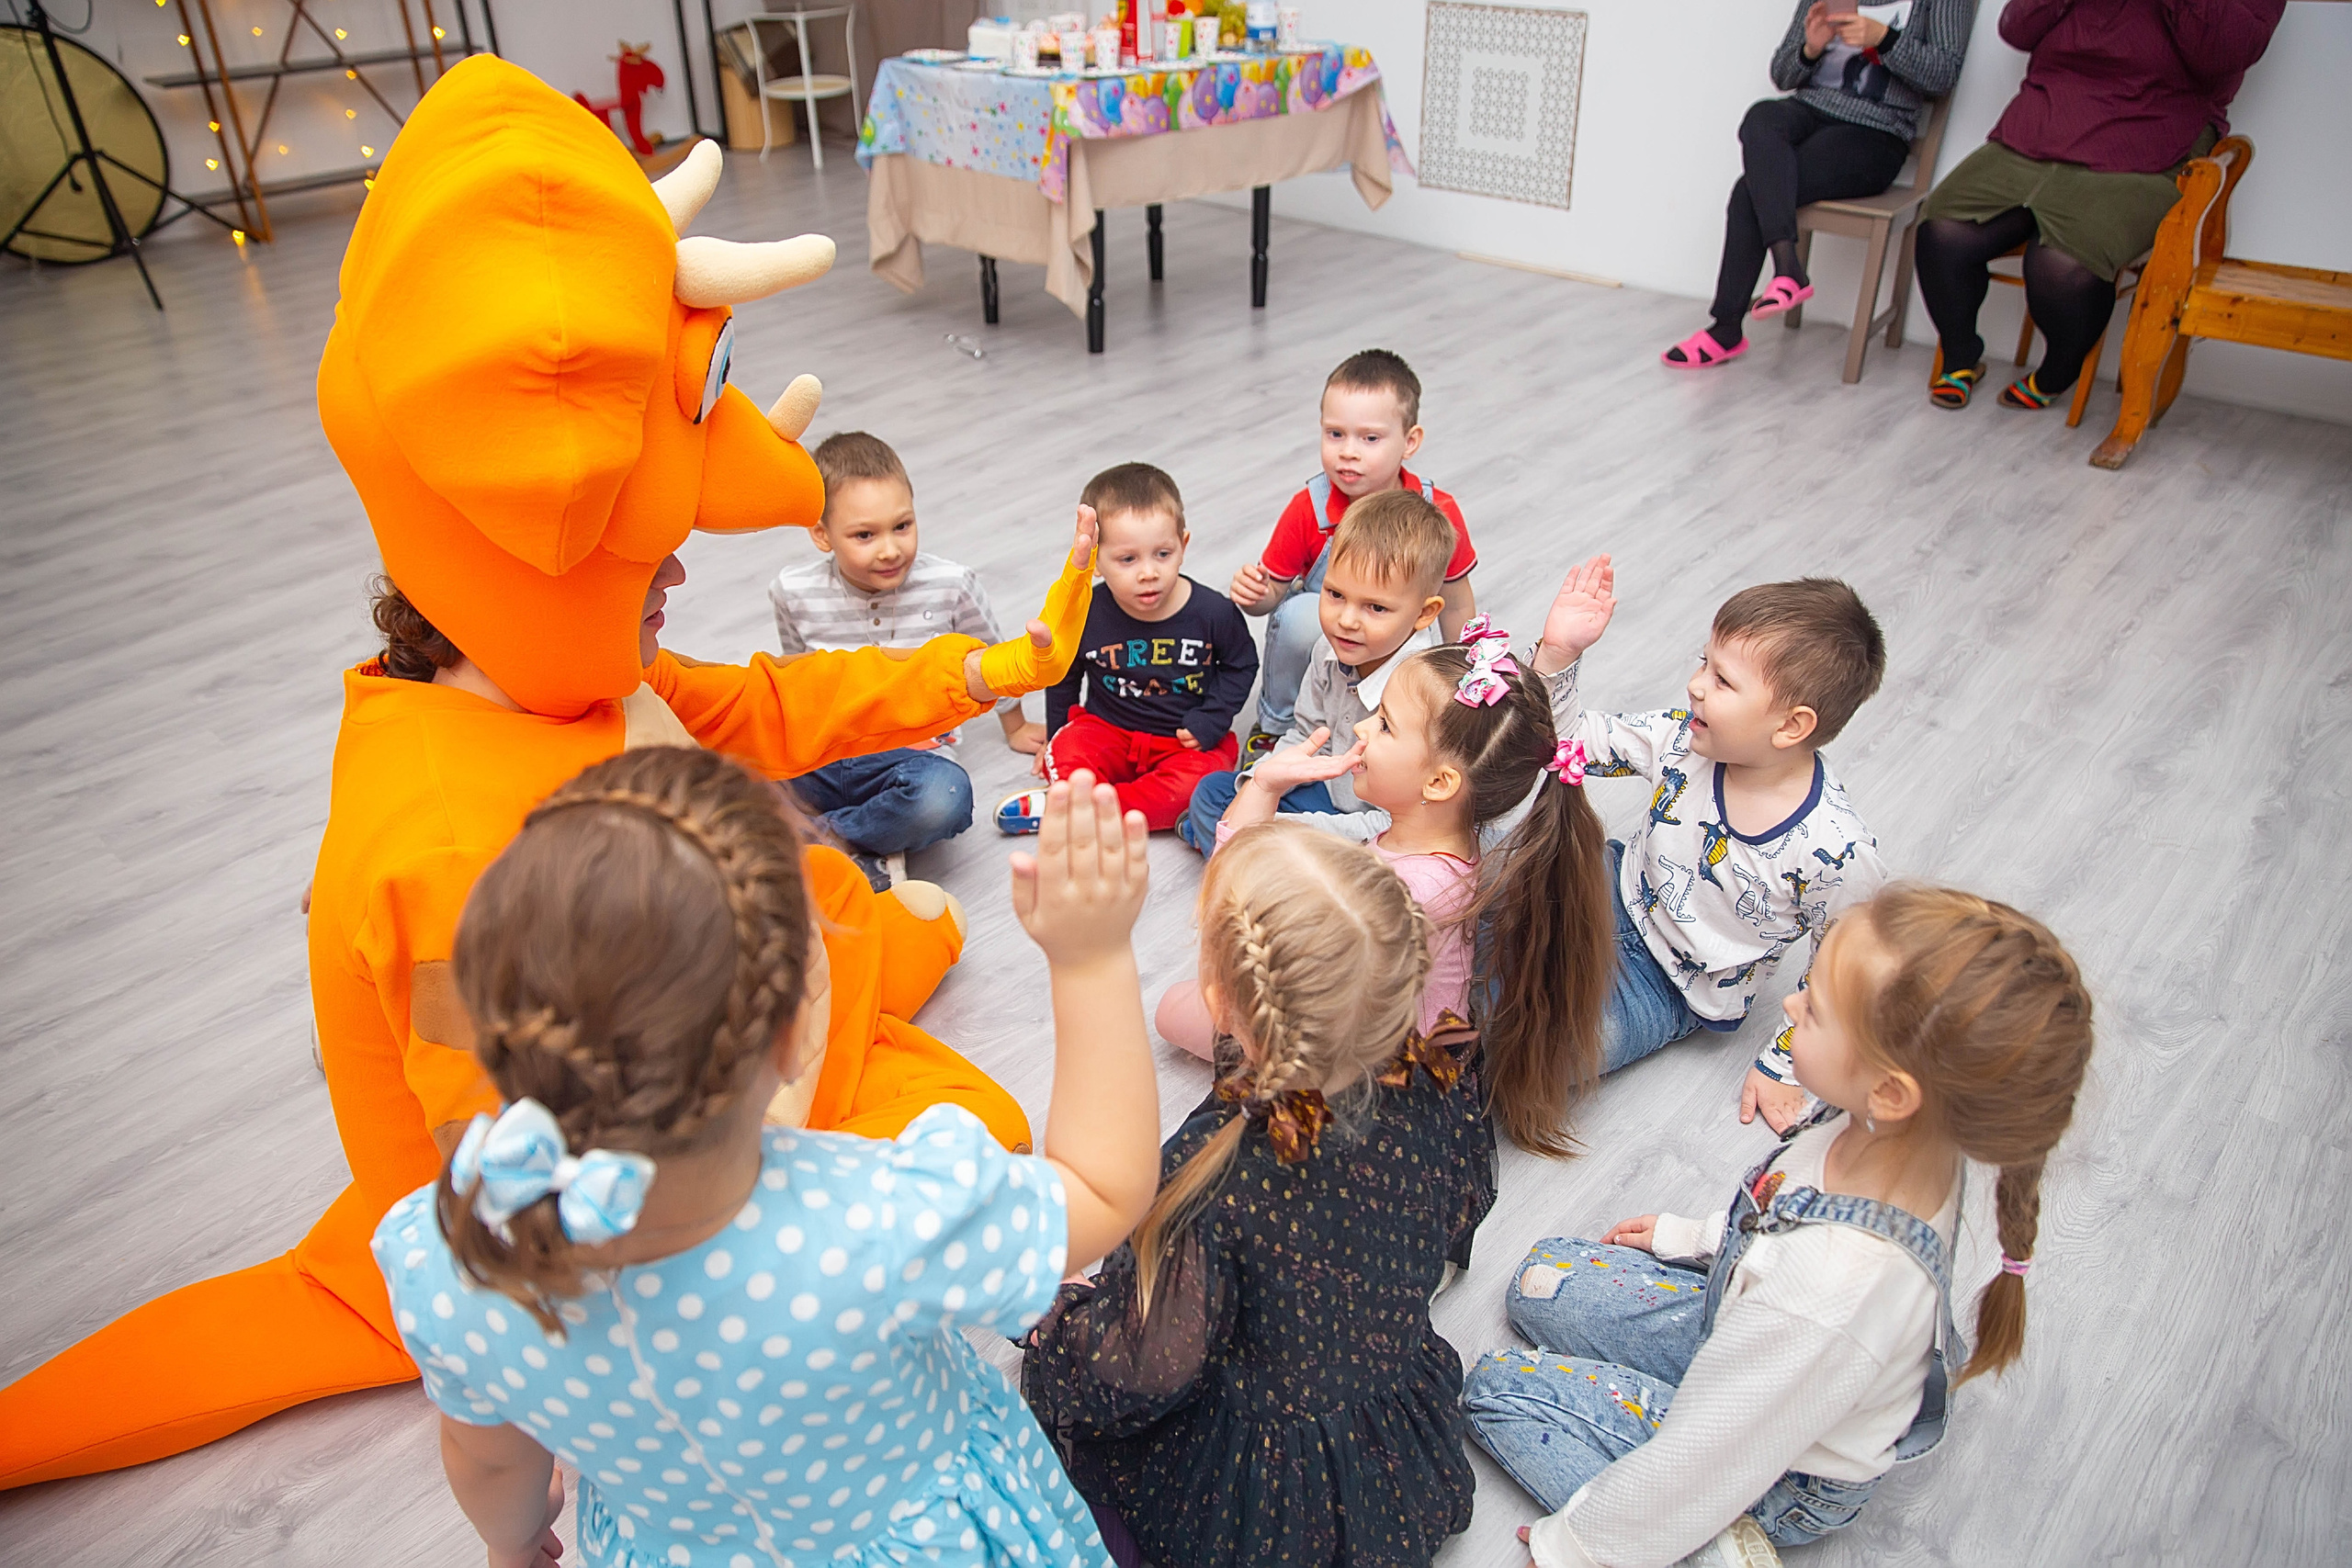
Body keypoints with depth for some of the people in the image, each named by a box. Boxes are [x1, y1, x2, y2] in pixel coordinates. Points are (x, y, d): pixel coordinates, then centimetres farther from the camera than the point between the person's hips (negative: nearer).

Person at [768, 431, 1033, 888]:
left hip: (912, 753, -2)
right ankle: (869, 848, -23)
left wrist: (1015, 729, 24)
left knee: (943, 795, -38)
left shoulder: (952, 587, -10)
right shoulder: (793, 593, -6)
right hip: (819, 759, 2)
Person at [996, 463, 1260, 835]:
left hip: (1187, 740, 0)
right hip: (1109, 731, 0)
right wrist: (1055, 735, 14)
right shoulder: (1085, 616, -13)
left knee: (1200, 781, -32)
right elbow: (1063, 676, 8)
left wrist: (1211, 720, -8)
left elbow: (1241, 665, 4)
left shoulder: (1213, 611, -14)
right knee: (1067, 753, -29)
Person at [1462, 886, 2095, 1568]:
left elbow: (1702, 1462, -30)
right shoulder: (1905, 1136, -24)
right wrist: (1697, 1237, 15)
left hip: (1779, 1481, -7)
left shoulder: (1833, 1290, -46)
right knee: (1541, 1280, 11)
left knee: (1495, 1386, 1)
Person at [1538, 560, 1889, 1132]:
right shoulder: (1686, 737, -16)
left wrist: (1780, 1066, -4)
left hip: (1675, 989, -4)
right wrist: (1558, 653, -25)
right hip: (1620, 887, 5)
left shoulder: (1834, 854, -28)